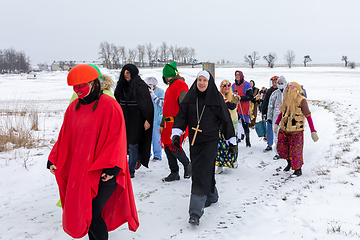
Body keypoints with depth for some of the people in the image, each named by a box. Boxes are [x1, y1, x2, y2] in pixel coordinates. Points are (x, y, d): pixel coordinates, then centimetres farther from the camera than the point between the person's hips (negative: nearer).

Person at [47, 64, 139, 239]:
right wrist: (53, 160, 6)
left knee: (92, 214, -8)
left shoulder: (109, 105, -10)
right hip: (80, 172, 6)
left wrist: (112, 167, -19)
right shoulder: (73, 108, 10)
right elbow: (64, 138, 14)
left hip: (103, 173, -6)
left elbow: (117, 138, -13)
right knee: (80, 211, 11)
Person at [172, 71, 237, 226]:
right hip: (194, 140, 5)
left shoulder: (216, 98, -3)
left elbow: (226, 119, 1)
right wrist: (176, 133, -12)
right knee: (197, 170, 15)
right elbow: (182, 116, 3)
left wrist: (231, 141, 3)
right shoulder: (190, 98, 6)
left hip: (210, 141, -4)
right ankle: (212, 196, 41)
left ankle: (196, 211, -15)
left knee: (203, 173, -12)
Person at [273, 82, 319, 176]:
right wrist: (276, 124, 11)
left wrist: (313, 131, -16)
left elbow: (308, 116, -14)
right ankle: (289, 162, 35)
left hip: (296, 131, -6)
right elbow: (282, 112, 18)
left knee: (295, 151, 0)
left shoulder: (301, 100, -13)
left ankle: (298, 170, 19)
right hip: (284, 129, 6)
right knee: (281, 147, 9)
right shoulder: (287, 99, 6)